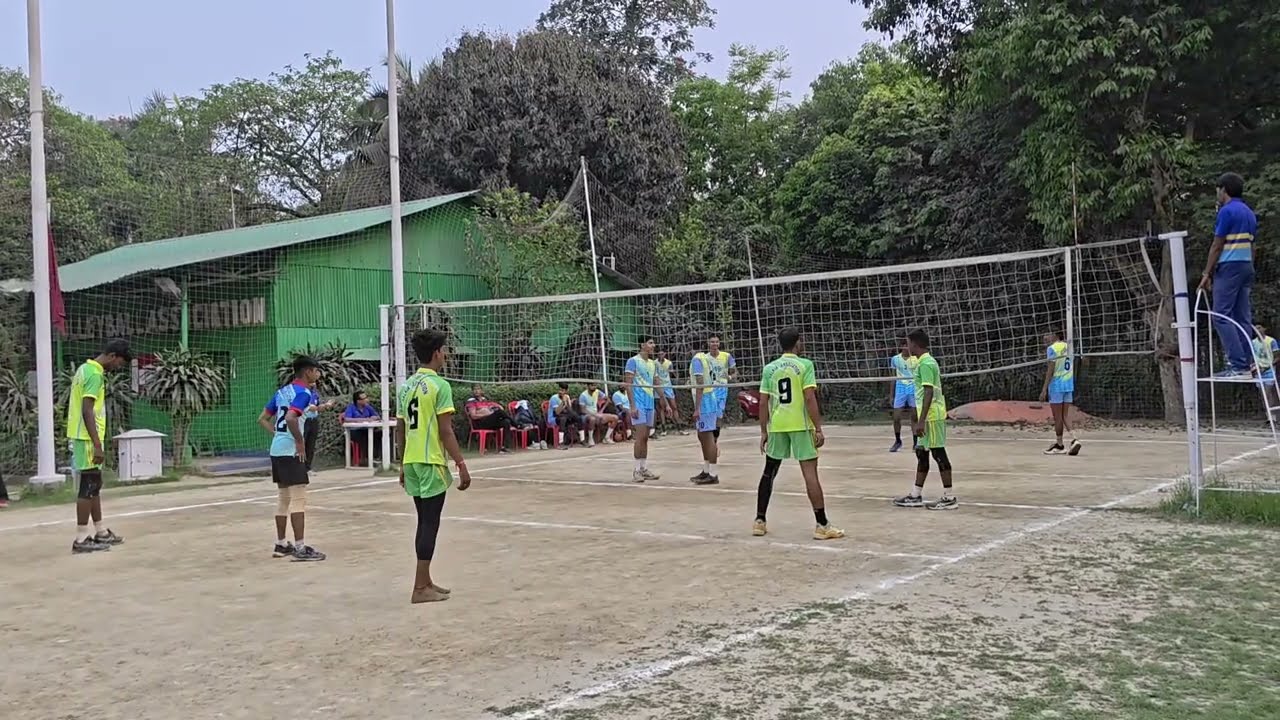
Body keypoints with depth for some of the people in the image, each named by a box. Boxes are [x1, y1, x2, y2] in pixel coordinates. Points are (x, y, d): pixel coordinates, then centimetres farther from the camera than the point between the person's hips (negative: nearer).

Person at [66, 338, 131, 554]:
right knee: (88, 487, -5)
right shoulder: (95, 374, -16)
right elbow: (87, 412, -22)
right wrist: (97, 445, -23)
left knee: (94, 486, 15)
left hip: (81, 438, 10)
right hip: (87, 440, -10)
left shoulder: (86, 369, 14)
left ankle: (100, 532, 23)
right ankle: (81, 539, -1)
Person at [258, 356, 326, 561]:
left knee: (283, 497, 15)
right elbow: (290, 418, -27)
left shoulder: (282, 391, 15)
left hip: (277, 450, 9)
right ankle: (300, 548, -7)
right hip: (292, 451, -9)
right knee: (298, 499, -6)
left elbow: (262, 419, 17)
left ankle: (281, 544, 21)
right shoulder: (304, 393, -11)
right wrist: (300, 442, -18)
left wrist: (277, 434, 12)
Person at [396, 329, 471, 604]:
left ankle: (425, 582, 22)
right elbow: (446, 431, -15)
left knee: (425, 522, 16)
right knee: (430, 524, -2)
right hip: (432, 462, -8)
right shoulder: (439, 385, -11)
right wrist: (461, 465, -11)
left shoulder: (406, 386, 12)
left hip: (412, 461, 8)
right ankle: (420, 588, 0)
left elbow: (400, 430, 15)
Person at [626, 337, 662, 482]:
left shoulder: (652, 364, 15)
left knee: (645, 438, 8)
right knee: (641, 436, -10)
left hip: (650, 404, 7)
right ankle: (637, 470, -5)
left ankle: (644, 469, 13)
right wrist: (632, 406, -17)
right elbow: (628, 384, -11)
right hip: (638, 403, -7)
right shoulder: (633, 361, -7)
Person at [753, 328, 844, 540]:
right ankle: (822, 525, -6)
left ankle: (759, 521, 18)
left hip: (776, 426, 4)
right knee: (810, 472, -4)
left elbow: (763, 403, 6)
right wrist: (819, 429, -9)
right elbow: (810, 399, -12)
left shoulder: (769, 368, 8)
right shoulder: (805, 365, -4)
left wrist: (764, 431, 13)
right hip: (801, 425, -4)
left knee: (769, 472, 15)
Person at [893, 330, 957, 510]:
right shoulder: (926, 362, 15)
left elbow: (929, 392, -21)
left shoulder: (926, 364, -15)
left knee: (938, 454, -5)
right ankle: (916, 496, 20)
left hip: (931, 416, -10)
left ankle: (949, 498, 1)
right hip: (929, 416, 10)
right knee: (921, 453, 13)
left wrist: (921, 420, -23)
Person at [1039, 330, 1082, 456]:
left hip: (1056, 384, -7)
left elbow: (1051, 369, -15)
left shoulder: (1052, 348, -10)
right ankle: (1074, 439, -10)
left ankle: (1060, 445, 7)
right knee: (1066, 415, 8)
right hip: (1068, 384, 7)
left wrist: (1044, 389, -15)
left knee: (1057, 417, 1)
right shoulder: (1067, 346, 12)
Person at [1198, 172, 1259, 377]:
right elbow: (1251, 245, 18)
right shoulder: (1249, 213, 16)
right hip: (1247, 266, 9)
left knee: (1221, 316, -10)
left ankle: (1238, 365, -17)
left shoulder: (1227, 211, -9)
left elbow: (1217, 246, -11)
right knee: (1243, 318, 7)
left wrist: (1206, 274, -8)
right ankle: (1246, 364, 5)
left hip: (1229, 267, -9)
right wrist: (1249, 272, 22)